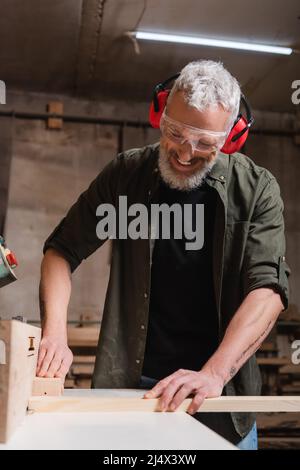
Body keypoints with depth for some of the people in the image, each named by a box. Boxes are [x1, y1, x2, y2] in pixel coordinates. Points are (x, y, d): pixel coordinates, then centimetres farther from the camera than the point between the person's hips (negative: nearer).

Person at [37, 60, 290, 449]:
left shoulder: (257, 189, -8)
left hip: (222, 386, 0)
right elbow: (63, 249, -2)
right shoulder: (126, 174, -4)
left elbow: (268, 286, -17)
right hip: (129, 382, 1)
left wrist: (214, 373, -29)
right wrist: (55, 334, -17)